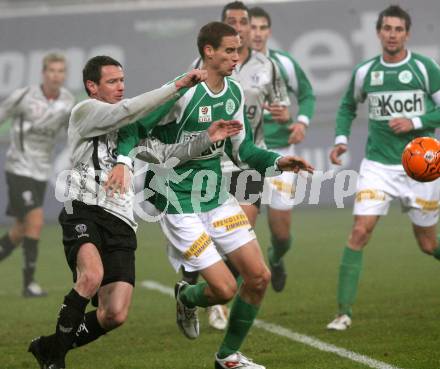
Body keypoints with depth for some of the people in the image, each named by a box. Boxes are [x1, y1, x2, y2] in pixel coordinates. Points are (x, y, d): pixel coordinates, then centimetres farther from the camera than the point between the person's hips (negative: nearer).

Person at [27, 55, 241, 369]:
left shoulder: (128, 127, 26)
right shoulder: (85, 112, 4)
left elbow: (163, 153, 20)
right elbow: (129, 109, -11)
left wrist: (208, 140, 4)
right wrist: (179, 85, -11)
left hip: (121, 223, 6)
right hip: (85, 212, -6)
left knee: (115, 315, -9)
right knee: (92, 275, -35)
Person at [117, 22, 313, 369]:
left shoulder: (234, 92, 4)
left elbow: (241, 148, 13)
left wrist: (276, 161, -1)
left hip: (218, 198, 7)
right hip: (180, 207, -7)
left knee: (259, 277, -1)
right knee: (225, 289, -11)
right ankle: (187, 297, 27)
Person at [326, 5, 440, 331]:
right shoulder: (365, 72, 4)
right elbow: (348, 106, 21)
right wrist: (341, 138, 6)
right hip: (378, 165, 1)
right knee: (360, 231, -14)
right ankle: (344, 311, -12)